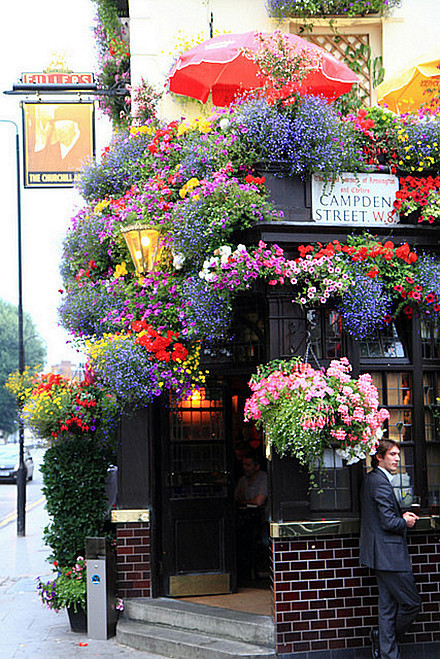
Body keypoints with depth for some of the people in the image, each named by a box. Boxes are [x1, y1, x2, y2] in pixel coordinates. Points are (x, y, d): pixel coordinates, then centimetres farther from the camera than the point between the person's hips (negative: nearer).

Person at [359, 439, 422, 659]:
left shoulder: (371, 479, 14)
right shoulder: (381, 482, -18)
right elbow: (388, 523, -21)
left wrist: (401, 517, 12)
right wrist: (405, 522, -3)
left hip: (383, 555, 10)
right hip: (390, 554, -10)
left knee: (388, 606, 11)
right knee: (411, 603, -1)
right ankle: (384, 640, 12)